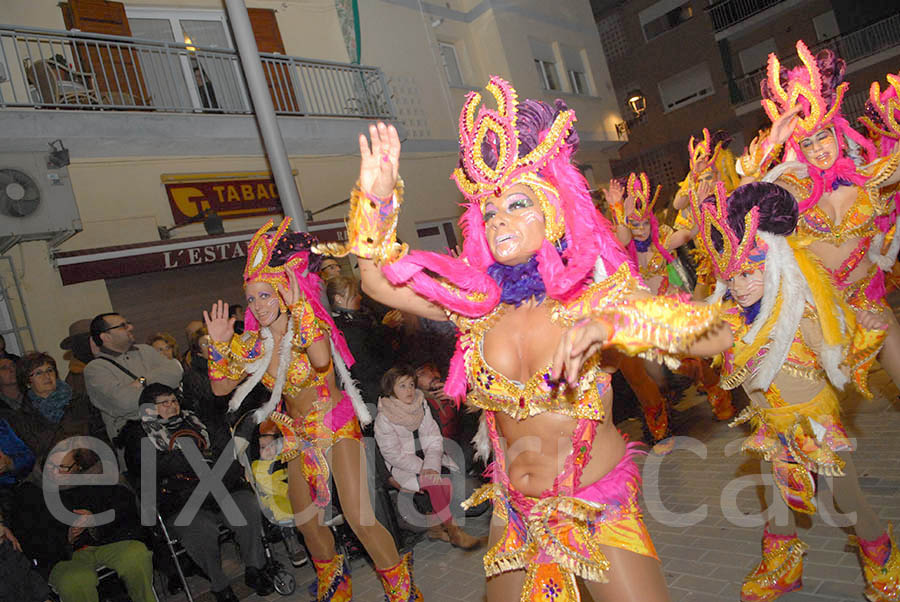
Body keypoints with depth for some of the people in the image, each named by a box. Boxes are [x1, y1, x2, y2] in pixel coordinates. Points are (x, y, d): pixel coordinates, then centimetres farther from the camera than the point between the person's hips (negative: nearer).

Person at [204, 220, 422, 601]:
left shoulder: (310, 328, -19)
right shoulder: (254, 343, -2)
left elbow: (321, 360, -43)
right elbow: (221, 388, 5)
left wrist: (298, 307, -46)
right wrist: (220, 344, -8)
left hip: (336, 427, -6)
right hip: (298, 435, 6)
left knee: (359, 518, -15)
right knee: (306, 522, 14)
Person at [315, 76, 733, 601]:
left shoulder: (596, 294, -17)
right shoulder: (477, 301, -7)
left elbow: (718, 336, -27)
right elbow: (379, 282, -2)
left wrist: (611, 325, -42)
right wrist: (376, 199, -15)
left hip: (600, 512, -3)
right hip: (515, 513, 4)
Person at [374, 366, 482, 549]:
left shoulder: (421, 406, 0)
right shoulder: (384, 418, -13)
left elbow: (434, 439, -3)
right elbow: (394, 455, -14)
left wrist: (432, 466, -20)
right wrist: (422, 468, -22)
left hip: (427, 458, 5)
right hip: (402, 466, -5)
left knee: (452, 476, -21)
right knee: (436, 482, -28)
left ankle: (437, 526, -4)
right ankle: (454, 532, -13)